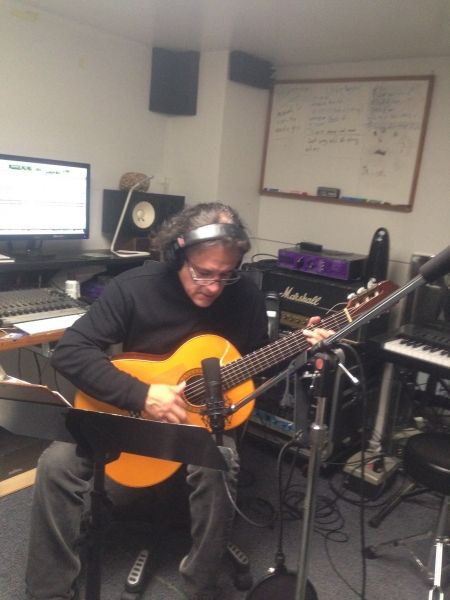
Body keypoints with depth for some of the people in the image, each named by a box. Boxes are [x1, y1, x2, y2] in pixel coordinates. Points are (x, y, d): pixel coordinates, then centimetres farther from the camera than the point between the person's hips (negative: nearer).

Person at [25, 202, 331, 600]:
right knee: (57, 463, -19)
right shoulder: (134, 287, -16)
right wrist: (141, 394, -28)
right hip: (129, 410, 0)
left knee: (218, 467, -31)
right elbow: (69, 352, -19)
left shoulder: (247, 298, -9)